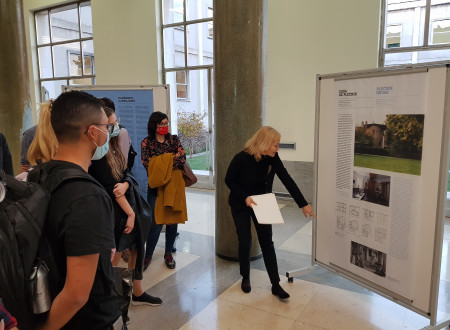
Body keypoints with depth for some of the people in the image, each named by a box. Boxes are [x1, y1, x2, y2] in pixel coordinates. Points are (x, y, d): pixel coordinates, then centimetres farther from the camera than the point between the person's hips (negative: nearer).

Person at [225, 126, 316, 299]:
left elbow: (287, 181, -11)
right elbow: (229, 180, -12)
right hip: (241, 204, -3)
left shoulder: (273, 159, -14)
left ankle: (276, 285, 7)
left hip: (261, 204, 3)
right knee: (245, 241, 0)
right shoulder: (241, 159, -24)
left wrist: (304, 204, -11)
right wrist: (245, 197, -25)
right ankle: (245, 278, 24)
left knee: (267, 242, 0)